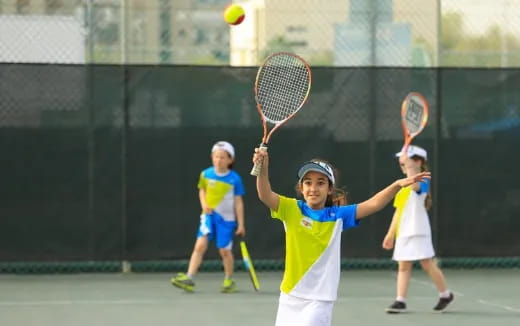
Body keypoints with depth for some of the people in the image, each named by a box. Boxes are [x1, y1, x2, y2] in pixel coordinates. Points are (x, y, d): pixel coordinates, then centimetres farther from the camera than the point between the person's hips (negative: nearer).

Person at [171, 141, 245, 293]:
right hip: (209, 215, 2)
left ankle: (229, 281, 24)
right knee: (200, 245, -12)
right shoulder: (206, 174, -1)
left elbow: (238, 202, -2)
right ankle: (189, 278, -15)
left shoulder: (234, 179, -8)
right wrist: (204, 204, -3)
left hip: (226, 218, -2)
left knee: (224, 250, 4)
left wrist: (241, 224, -1)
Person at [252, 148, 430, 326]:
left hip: (319, 300, -2)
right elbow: (266, 196, -19)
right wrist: (263, 170, -38)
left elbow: (373, 204, -9)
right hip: (290, 295, 2)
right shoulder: (292, 210, -3)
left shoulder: (337, 216, -3)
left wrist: (397, 185, -23)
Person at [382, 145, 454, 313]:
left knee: (428, 264, -1)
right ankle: (400, 300, 0)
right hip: (403, 233, 8)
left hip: (418, 232, -8)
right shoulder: (403, 185, 16)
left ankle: (445, 294, 16)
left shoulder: (422, 182, -9)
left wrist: (409, 167, -36)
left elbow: (414, 185, -37)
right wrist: (391, 233, 19)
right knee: (403, 266, 2)